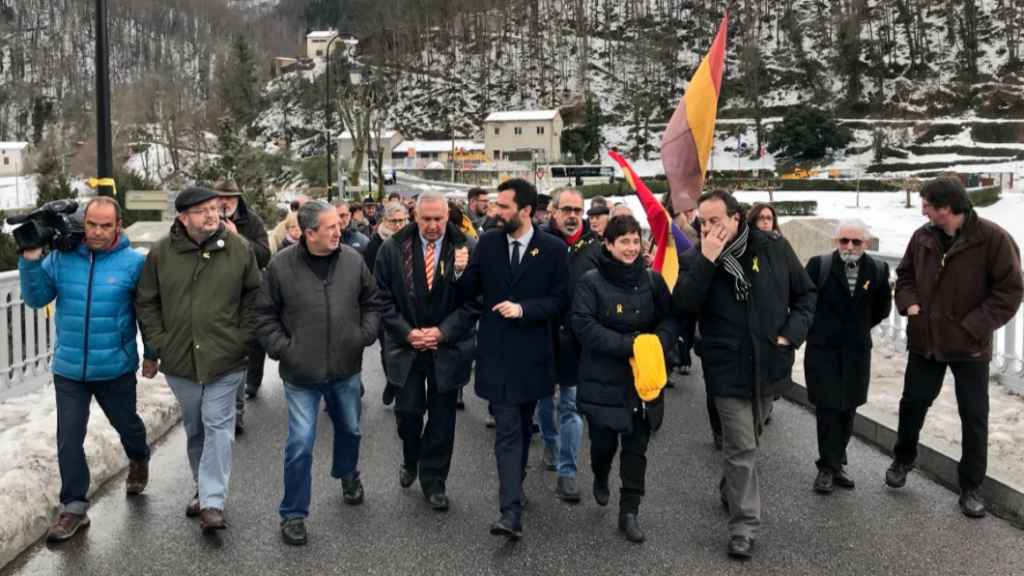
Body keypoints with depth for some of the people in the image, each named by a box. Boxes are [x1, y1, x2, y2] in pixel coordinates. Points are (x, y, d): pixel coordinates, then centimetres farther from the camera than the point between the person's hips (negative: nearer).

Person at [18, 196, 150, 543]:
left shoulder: (133, 263, -10)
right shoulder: (61, 258, -3)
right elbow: (37, 299, -2)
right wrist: (31, 261, -16)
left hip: (115, 368, -2)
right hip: (69, 369, 2)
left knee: (126, 424, 20)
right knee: (69, 439, 3)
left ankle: (139, 460, 51)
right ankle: (74, 507, 14)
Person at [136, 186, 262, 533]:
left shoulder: (239, 249, -3)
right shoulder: (161, 253, -2)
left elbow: (254, 295, 7)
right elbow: (146, 303, 6)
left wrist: (243, 336, 0)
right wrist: (156, 347, 0)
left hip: (225, 360, -2)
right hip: (179, 359, 2)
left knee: (218, 426, -5)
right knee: (194, 428, 16)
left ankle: (212, 502, -5)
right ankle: (204, 488, 32)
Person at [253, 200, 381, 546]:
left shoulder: (353, 261, -4)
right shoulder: (281, 266, -11)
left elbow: (372, 303, 9)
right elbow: (265, 314, -1)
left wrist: (365, 335, -3)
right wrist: (281, 348, -10)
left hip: (346, 369, 3)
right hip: (301, 374, -3)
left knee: (350, 430, 22)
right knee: (300, 444, -4)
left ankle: (347, 474, 52)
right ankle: (293, 513, 13)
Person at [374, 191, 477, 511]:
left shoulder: (466, 248, -8)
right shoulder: (393, 248, -3)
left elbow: (473, 301, -7)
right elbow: (383, 298, 0)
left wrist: (442, 332, -14)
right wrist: (407, 332, -10)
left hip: (448, 348, -1)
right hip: (406, 346, 1)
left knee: (442, 418, 7)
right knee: (407, 411, 5)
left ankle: (433, 481, 23)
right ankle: (410, 461, 36)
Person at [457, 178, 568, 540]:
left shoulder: (553, 249, -4)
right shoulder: (488, 243, 2)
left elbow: (559, 301, -4)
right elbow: (469, 292, 4)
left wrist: (523, 309, -18)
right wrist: (461, 272, -17)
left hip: (531, 351, 0)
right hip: (496, 350, 0)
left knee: (522, 426, 17)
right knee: (508, 430, -6)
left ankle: (513, 488, 38)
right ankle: (511, 510, -9)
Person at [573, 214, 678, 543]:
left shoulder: (652, 280, 3)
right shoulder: (591, 282, -8)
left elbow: (671, 318, 3)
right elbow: (584, 326, -17)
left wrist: (658, 342, -18)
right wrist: (628, 345, -22)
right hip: (603, 380, -3)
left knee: (636, 447, 5)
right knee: (604, 441, 9)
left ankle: (629, 513, 16)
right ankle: (600, 480, 43)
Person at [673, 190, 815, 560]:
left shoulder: (774, 249, -4)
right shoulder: (695, 259, -6)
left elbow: (805, 294, 6)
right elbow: (683, 305, -20)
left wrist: (791, 334, -7)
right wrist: (706, 260, -26)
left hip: (769, 365, 3)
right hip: (728, 370, -3)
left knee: (745, 442, 21)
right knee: (742, 448, -2)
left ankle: (730, 489, 46)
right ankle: (744, 526, 8)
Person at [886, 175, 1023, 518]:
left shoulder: (992, 239, -16)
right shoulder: (923, 237, -1)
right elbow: (905, 275, 14)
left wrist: (974, 326, -19)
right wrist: (909, 303, -5)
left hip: (969, 346, -4)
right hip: (924, 340, 4)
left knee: (974, 417, 5)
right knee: (913, 403, 14)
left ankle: (971, 486, 19)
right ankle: (903, 460, 38)